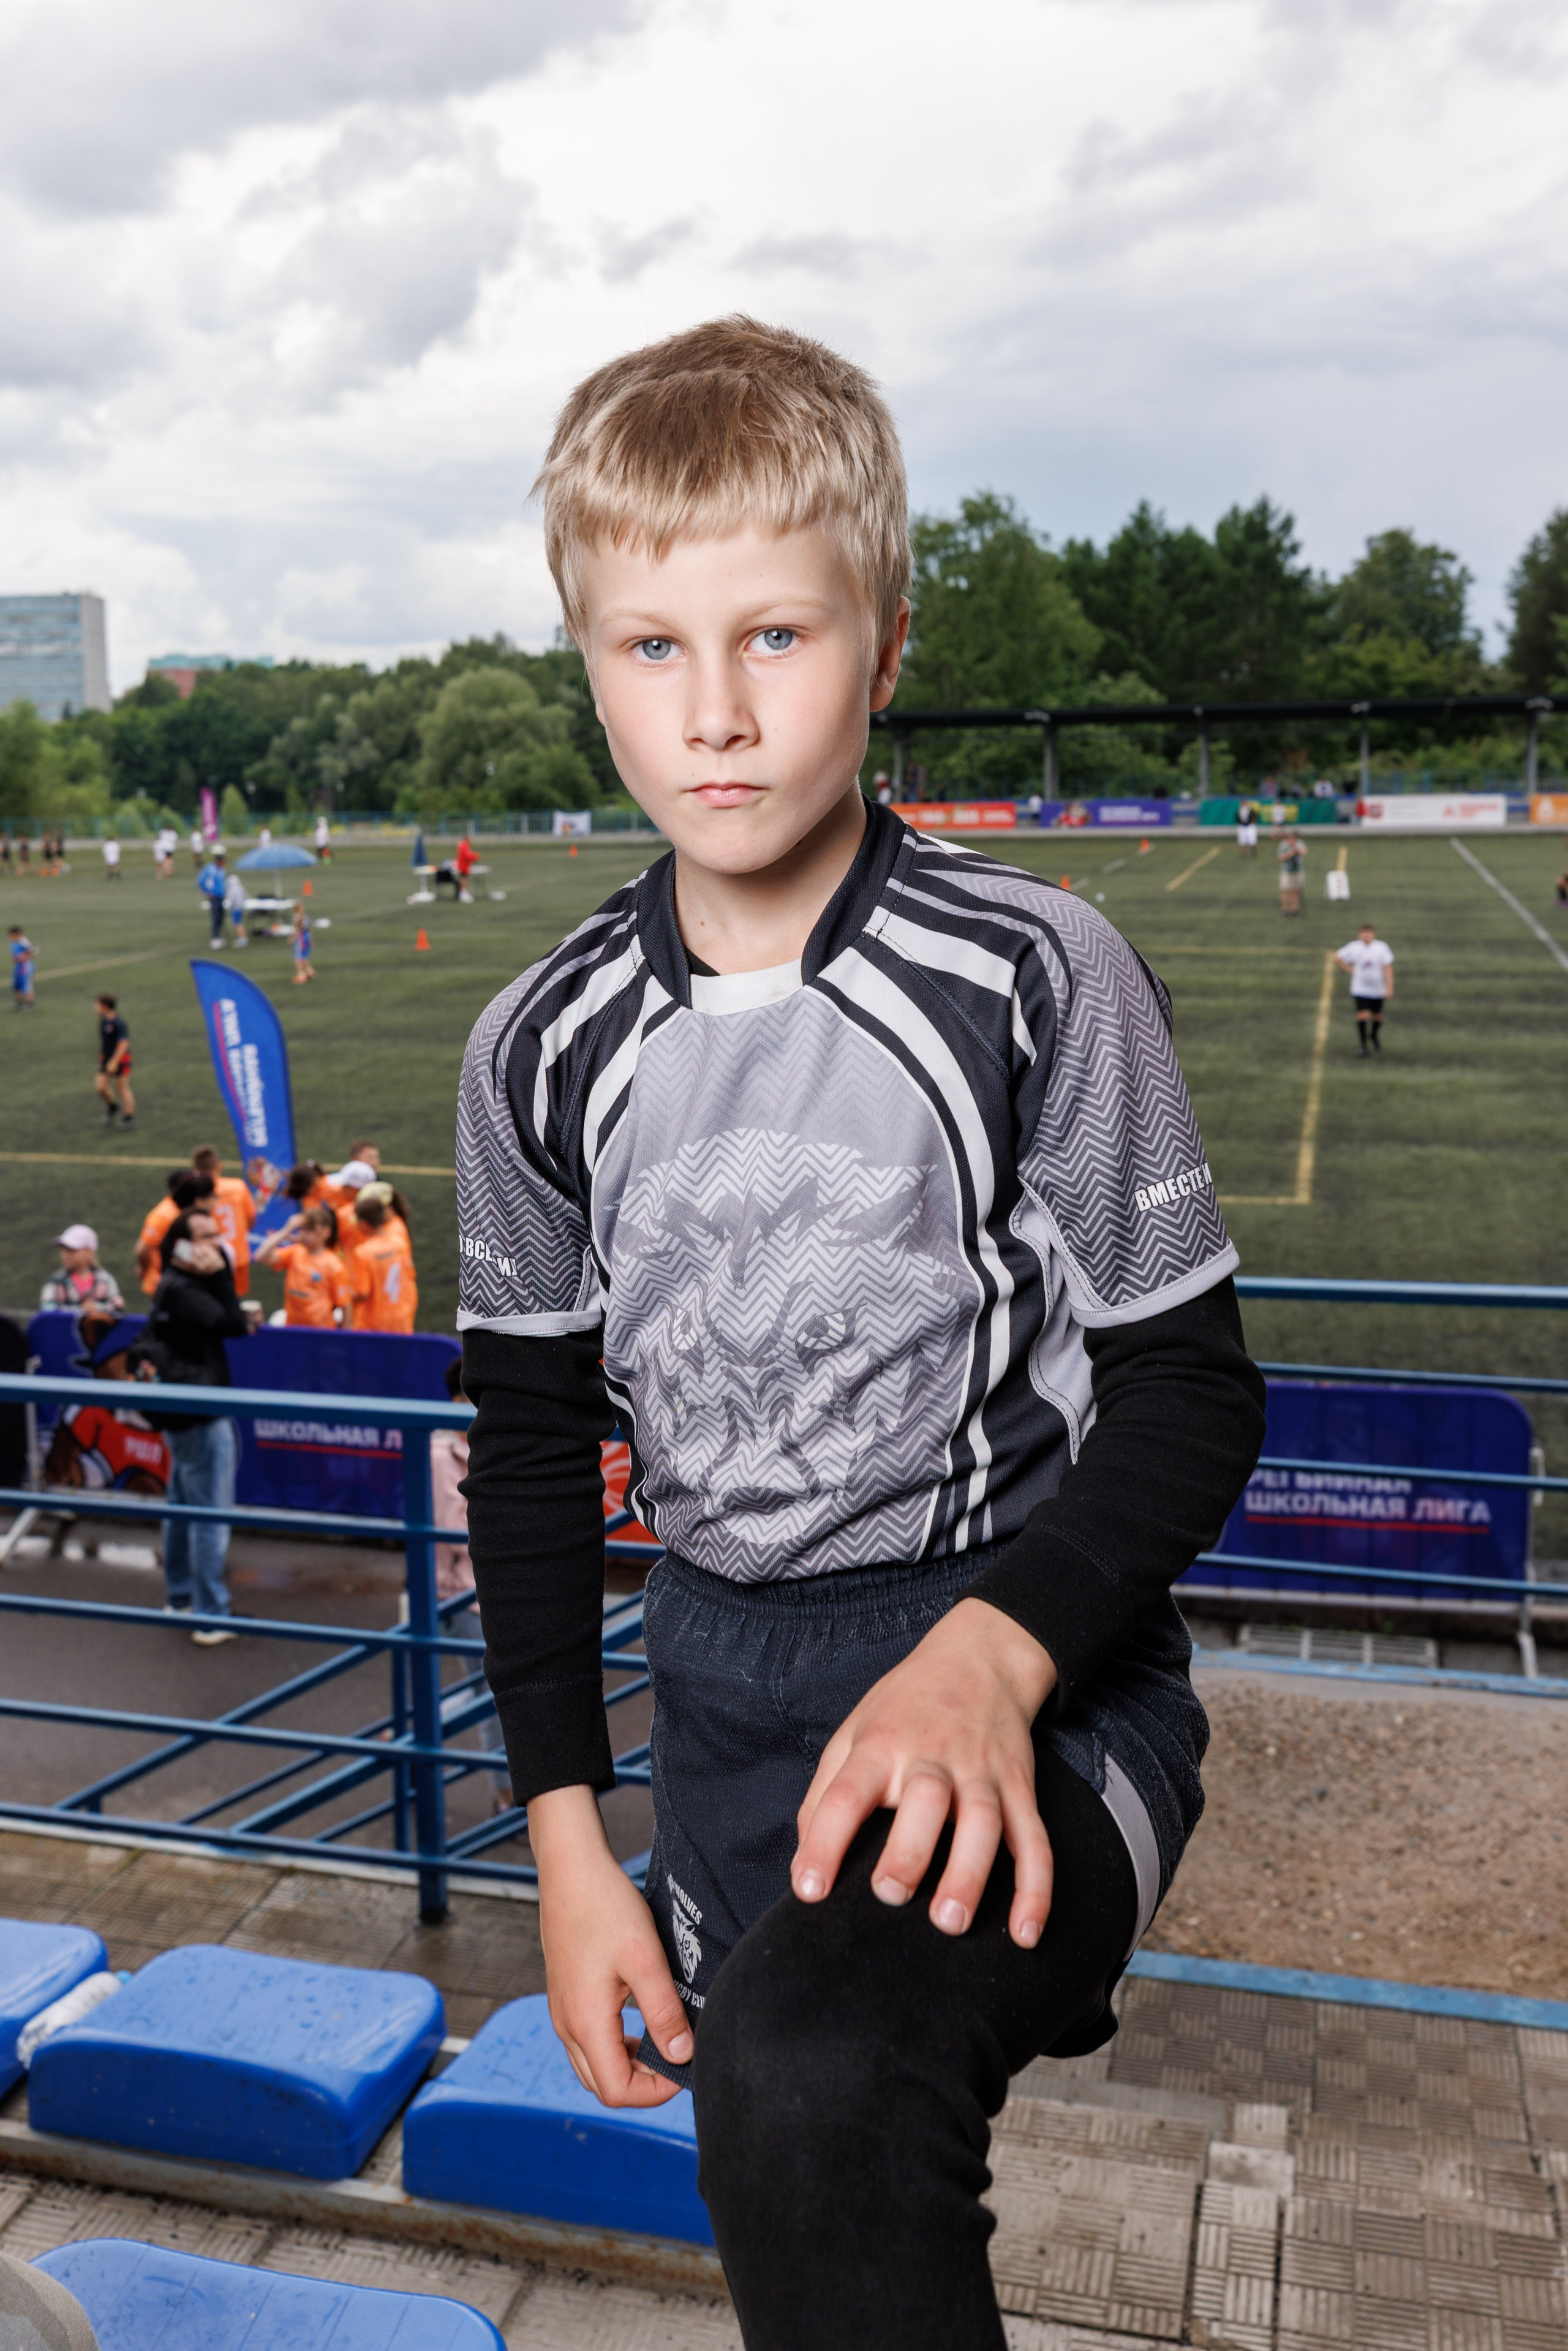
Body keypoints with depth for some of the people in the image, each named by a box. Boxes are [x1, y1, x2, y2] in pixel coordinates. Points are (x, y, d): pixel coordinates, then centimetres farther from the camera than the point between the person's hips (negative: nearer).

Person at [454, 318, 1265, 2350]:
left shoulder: (1037, 977, -12)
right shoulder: (543, 1051, -1)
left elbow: (1188, 1388, -8)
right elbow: (529, 1440, 7)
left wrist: (992, 1651, -24)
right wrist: (567, 1837, 3)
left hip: (1037, 1678, -4)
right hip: (727, 1682, 5)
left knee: (812, 2081, -32)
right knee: (767, 2148, 21)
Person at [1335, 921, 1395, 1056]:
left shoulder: (1382, 947, -5)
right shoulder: (1354, 947, -4)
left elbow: (1387, 968, -6)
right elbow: (1338, 958, 10)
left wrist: (1389, 987, -13)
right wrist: (1350, 970, 0)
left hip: (1378, 989, 1)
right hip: (1360, 989, -1)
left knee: (1377, 1016, 10)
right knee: (1362, 1015, -13)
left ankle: (1374, 1036, 40)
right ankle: (1363, 1044, -1)